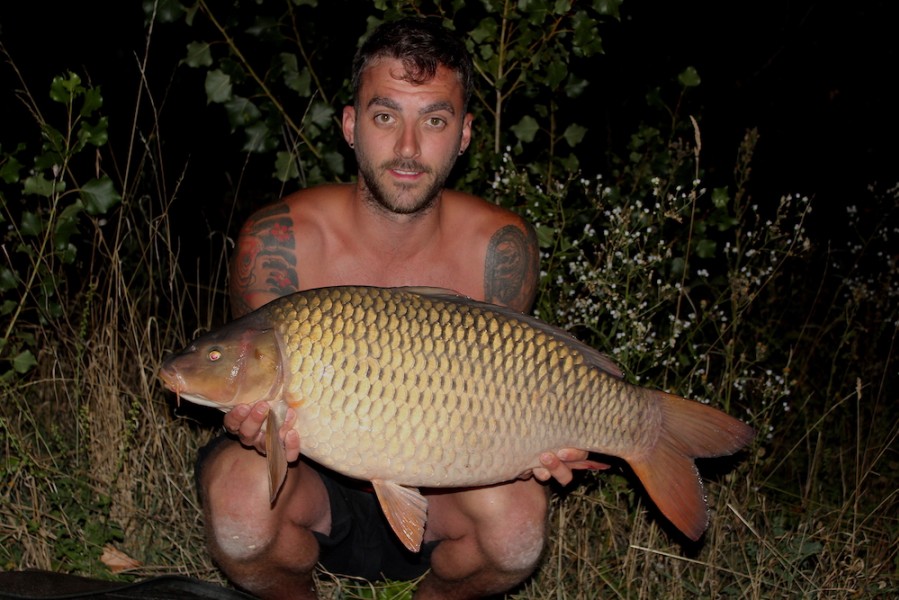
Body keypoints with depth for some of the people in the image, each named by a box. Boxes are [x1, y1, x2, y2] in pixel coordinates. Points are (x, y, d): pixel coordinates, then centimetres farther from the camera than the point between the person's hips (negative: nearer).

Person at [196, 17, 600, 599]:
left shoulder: (500, 247, -14)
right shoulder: (280, 240, -17)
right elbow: (264, 390, -14)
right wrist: (260, 420, -39)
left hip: (432, 490, 1)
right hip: (314, 482, 0)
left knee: (517, 510, -31)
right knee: (242, 486, -34)